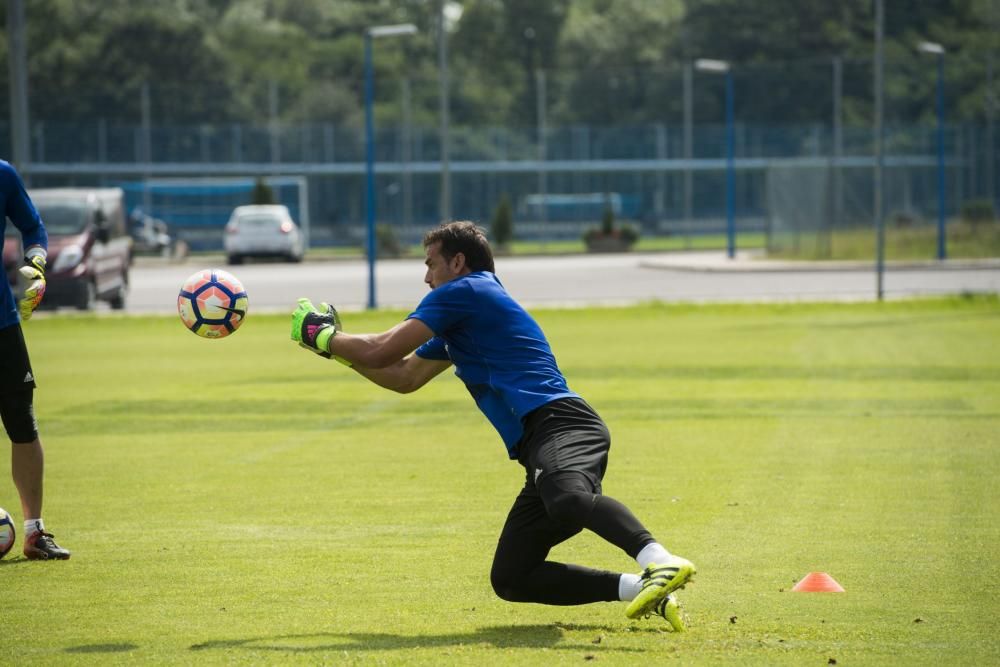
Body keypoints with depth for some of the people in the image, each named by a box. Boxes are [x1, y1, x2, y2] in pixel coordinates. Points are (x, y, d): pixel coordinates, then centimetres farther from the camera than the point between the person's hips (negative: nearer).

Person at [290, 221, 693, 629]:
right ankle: (640, 588, -7)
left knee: (569, 500, -41)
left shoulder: (461, 290, 5)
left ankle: (660, 562, -62)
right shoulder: (459, 319, 34)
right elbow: (404, 377, 44)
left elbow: (383, 352, 2)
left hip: (559, 425, -9)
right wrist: (339, 349, 42)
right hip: (540, 445, 9)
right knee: (509, 580, 2)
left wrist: (324, 337, 19)